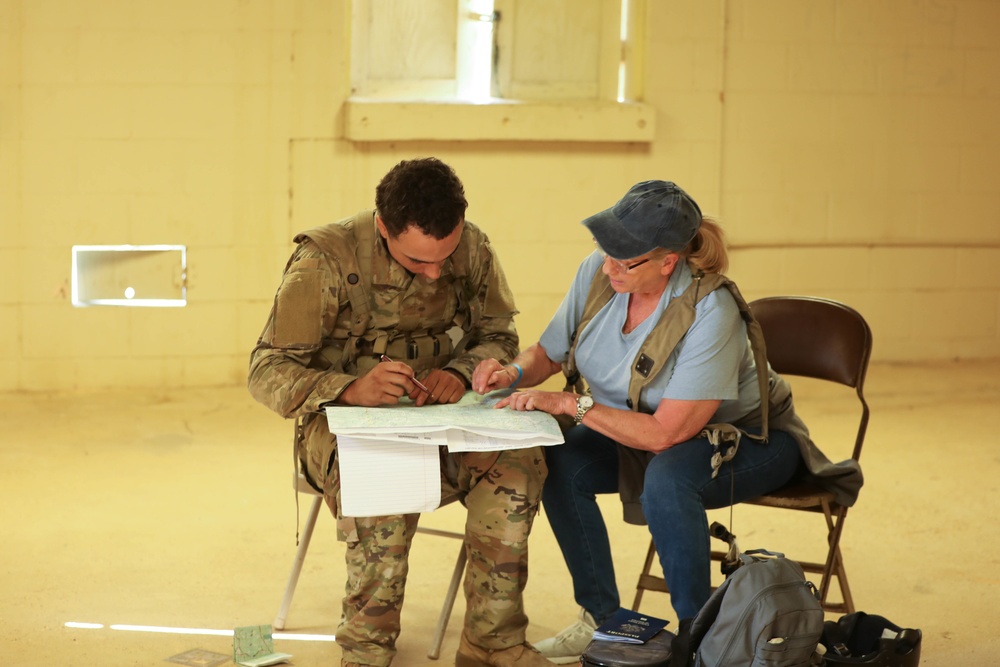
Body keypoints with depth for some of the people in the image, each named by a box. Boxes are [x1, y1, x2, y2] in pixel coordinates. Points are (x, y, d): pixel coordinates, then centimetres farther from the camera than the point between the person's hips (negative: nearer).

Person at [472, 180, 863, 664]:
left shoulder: (710, 311, -33)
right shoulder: (597, 272, -15)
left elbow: (665, 434, -33)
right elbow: (547, 353, 0)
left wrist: (571, 403, -32)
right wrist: (514, 373, -22)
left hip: (749, 438, -6)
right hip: (640, 428, 7)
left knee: (666, 478, -37)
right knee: (559, 463, -18)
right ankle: (601, 619, -1)